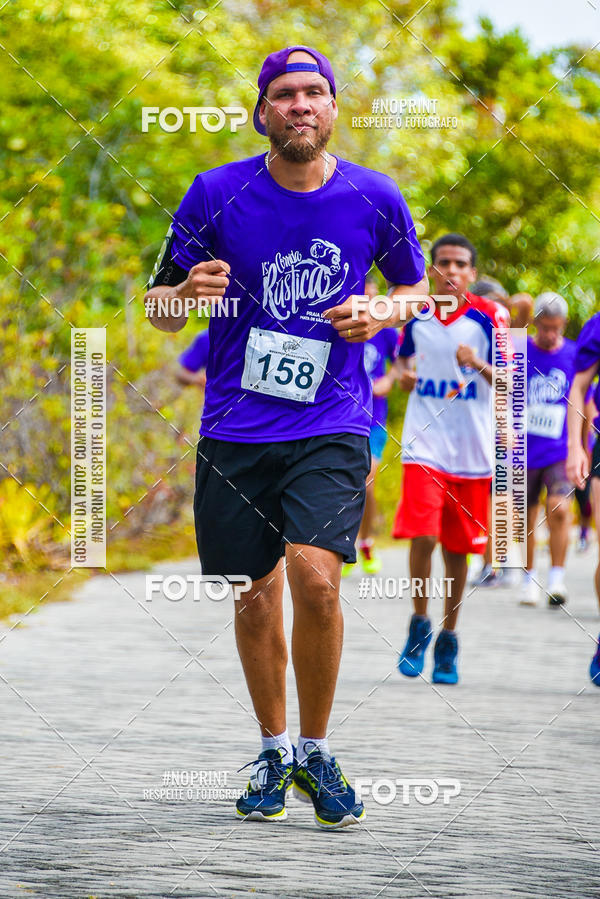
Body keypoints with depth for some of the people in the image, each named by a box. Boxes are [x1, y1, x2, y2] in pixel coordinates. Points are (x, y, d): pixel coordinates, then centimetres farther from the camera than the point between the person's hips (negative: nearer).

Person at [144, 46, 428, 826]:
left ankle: (316, 753, 1)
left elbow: (416, 286, 17)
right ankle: (273, 753, 29)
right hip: (236, 431, 1)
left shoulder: (374, 198, 0)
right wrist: (187, 293, -18)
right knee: (255, 598, 7)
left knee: (315, 579, -19)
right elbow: (159, 311, 5)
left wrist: (382, 313, -5)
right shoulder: (216, 193, -2)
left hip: (331, 427, -1)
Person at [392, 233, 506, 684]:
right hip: (424, 442, 1)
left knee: (457, 549, 6)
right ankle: (420, 625, 6)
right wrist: (403, 375, 0)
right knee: (422, 536, -15)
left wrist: (480, 366, -23)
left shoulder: (488, 317, -3)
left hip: (472, 450, -1)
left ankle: (448, 640, 22)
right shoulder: (416, 314, 5)